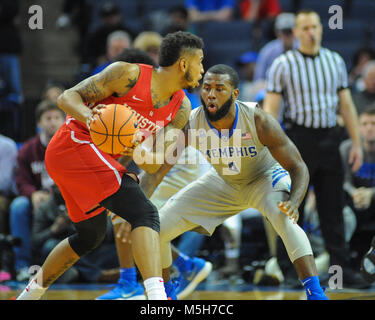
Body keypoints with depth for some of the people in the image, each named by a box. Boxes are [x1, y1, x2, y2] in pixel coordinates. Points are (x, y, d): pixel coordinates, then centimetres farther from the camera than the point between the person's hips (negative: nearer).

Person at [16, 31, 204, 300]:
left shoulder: (181, 108, 6)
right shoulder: (129, 74, -13)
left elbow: (155, 165, 1)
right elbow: (68, 97, -12)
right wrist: (89, 117, -33)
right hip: (75, 144, -9)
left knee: (91, 235, 24)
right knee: (145, 214, -23)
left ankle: (30, 295, 41)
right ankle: (157, 297, -38)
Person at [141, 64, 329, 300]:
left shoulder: (258, 121, -33)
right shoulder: (189, 124, -28)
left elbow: (298, 168, -26)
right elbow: (156, 170, -19)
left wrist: (293, 202, -46)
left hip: (264, 178, -3)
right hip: (223, 183, 3)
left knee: (284, 218, -37)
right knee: (156, 229, -5)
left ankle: (316, 293, -32)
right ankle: (166, 289, 24)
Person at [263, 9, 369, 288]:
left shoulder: (335, 61, 9)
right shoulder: (283, 65, -3)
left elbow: (346, 105, 13)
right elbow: (270, 108, -4)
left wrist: (356, 143, 9)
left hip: (329, 139, 3)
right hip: (298, 138, -3)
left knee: (333, 208, 5)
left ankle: (341, 267, 8)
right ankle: (290, 270, 8)